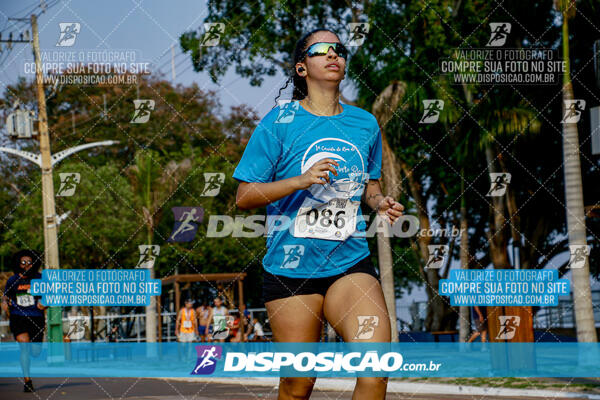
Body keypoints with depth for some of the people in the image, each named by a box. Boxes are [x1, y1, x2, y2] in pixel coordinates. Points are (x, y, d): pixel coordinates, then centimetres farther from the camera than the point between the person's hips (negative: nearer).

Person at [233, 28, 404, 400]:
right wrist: (301, 181, -17)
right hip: (291, 267, -2)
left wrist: (379, 201, 2)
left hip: (351, 262, 2)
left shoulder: (365, 123, 9)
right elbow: (244, 197, -3)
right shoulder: (279, 122, -2)